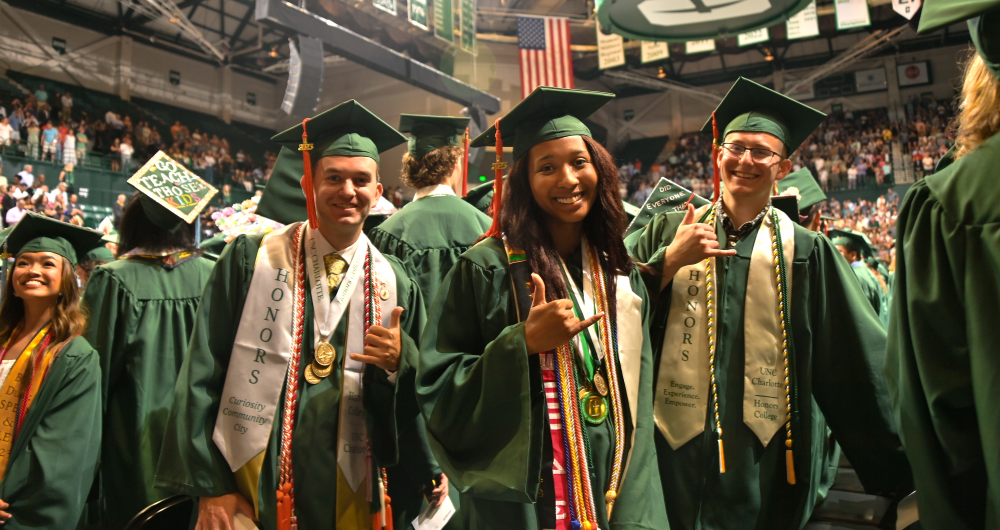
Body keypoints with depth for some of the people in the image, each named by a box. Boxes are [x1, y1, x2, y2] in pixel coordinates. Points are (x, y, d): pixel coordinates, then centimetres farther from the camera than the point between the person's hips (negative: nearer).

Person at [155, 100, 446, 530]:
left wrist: (399, 362, -17)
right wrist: (210, 485, -7)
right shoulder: (250, 260, -3)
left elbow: (423, 394, 4)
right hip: (253, 486, -1)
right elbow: (204, 373, -4)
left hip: (349, 493, 2)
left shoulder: (395, 286, 1)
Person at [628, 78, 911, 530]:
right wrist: (671, 260, -15)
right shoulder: (668, 231, 3)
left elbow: (858, 360, 4)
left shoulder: (804, 251, 2)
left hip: (769, 457, 0)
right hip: (678, 445, 0)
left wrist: (901, 466, 5)